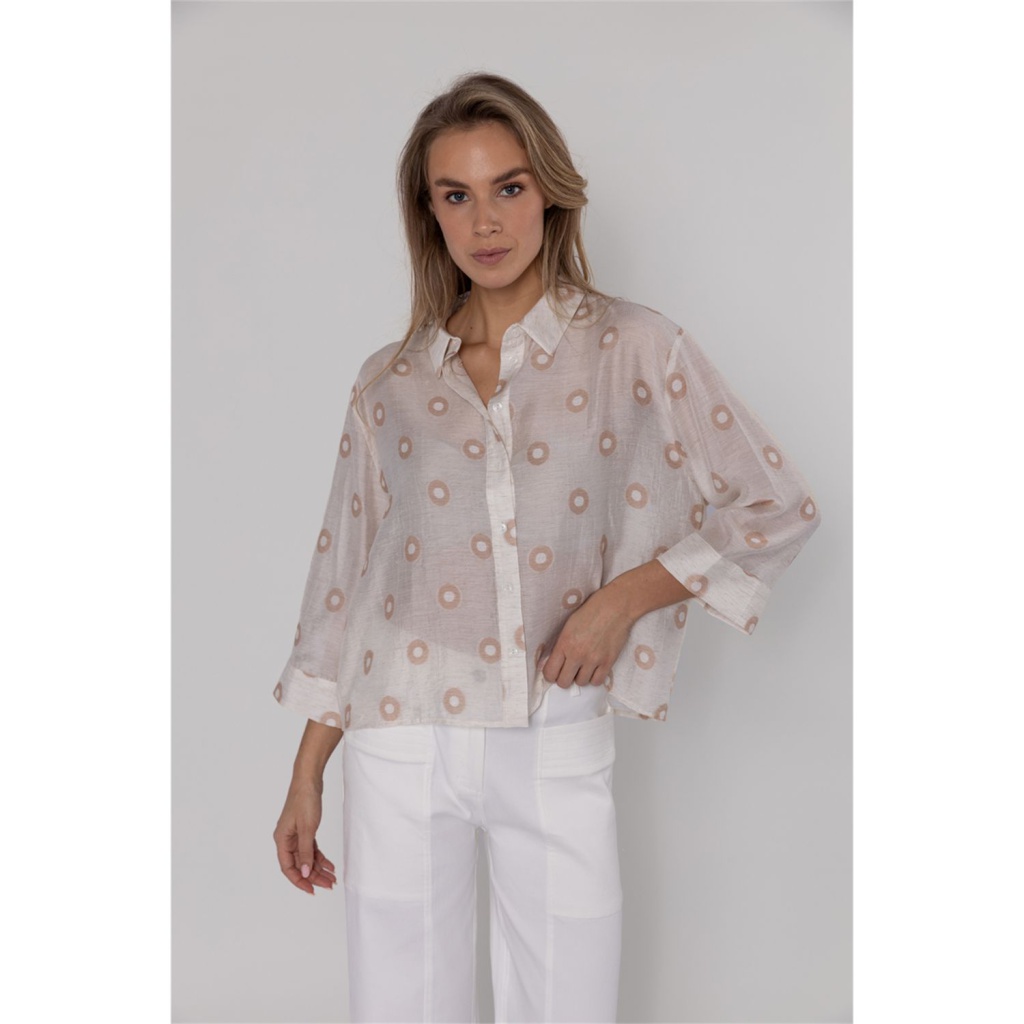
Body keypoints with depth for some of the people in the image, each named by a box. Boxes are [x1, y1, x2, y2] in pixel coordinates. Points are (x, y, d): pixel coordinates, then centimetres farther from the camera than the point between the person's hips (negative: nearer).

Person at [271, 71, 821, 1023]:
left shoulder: (636, 349, -1)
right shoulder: (389, 383, 5)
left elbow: (777, 506, 2)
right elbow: (344, 572, 8)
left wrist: (627, 594, -9)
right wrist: (306, 774, 9)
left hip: (558, 746, -1)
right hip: (403, 739, 2)